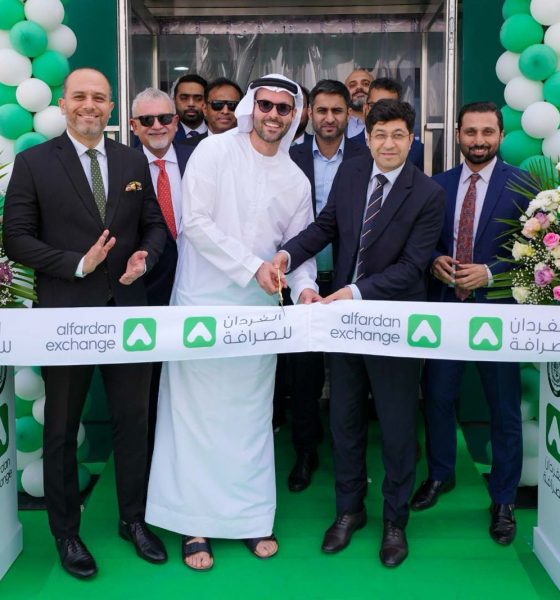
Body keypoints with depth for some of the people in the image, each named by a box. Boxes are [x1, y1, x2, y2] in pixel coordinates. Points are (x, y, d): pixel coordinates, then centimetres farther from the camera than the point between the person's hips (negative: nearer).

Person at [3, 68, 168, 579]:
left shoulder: (134, 162, 7)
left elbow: (155, 224, 11)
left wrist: (145, 256, -11)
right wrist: (78, 264, -18)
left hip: (128, 309, 3)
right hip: (66, 314, -3)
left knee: (133, 420, 12)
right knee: (61, 428, 10)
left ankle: (134, 519, 30)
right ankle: (66, 533, 26)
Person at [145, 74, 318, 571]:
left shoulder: (296, 180, 11)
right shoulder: (215, 152, -3)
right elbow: (197, 222, -11)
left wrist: (304, 285, -8)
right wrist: (252, 266, -16)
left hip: (259, 307, 4)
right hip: (204, 301, -4)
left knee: (251, 414, 9)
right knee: (196, 409, -1)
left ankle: (251, 516, 19)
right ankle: (193, 524, 9)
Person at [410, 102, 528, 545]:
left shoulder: (521, 185, -5)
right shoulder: (438, 185, 7)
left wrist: (489, 273, -18)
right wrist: (435, 261, -9)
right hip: (444, 305, 3)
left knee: (504, 407, 6)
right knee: (437, 396, 12)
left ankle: (503, 500, 23)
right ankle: (440, 475, 36)